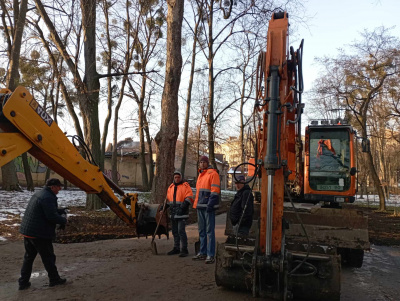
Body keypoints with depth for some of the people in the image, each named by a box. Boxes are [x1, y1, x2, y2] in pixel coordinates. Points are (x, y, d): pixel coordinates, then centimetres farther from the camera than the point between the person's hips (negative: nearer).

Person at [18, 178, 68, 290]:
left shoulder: (38, 194, 13)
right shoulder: (48, 198, -21)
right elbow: (52, 216, -25)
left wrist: (60, 211, 10)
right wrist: (64, 220, -9)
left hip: (27, 231, 10)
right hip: (39, 234, -9)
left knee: (29, 257, 18)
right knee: (48, 257, 6)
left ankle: (23, 282, 23)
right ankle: (54, 279, 20)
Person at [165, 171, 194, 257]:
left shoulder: (185, 186, -4)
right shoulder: (171, 187, 16)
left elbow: (189, 198, -13)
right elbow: (168, 199, 25)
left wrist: (182, 208, -20)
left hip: (182, 214, -7)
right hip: (173, 213, 7)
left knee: (181, 231, -11)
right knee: (175, 231, 13)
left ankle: (184, 250, -4)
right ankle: (176, 248, 24)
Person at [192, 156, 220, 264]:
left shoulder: (212, 173, -8)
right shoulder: (200, 175, 20)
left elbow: (215, 190, -15)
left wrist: (210, 205, -20)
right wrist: (196, 204, 20)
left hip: (208, 207, -9)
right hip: (200, 206, 9)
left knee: (210, 231, -5)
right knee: (201, 231, 14)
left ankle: (211, 255, 0)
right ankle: (202, 253, 24)